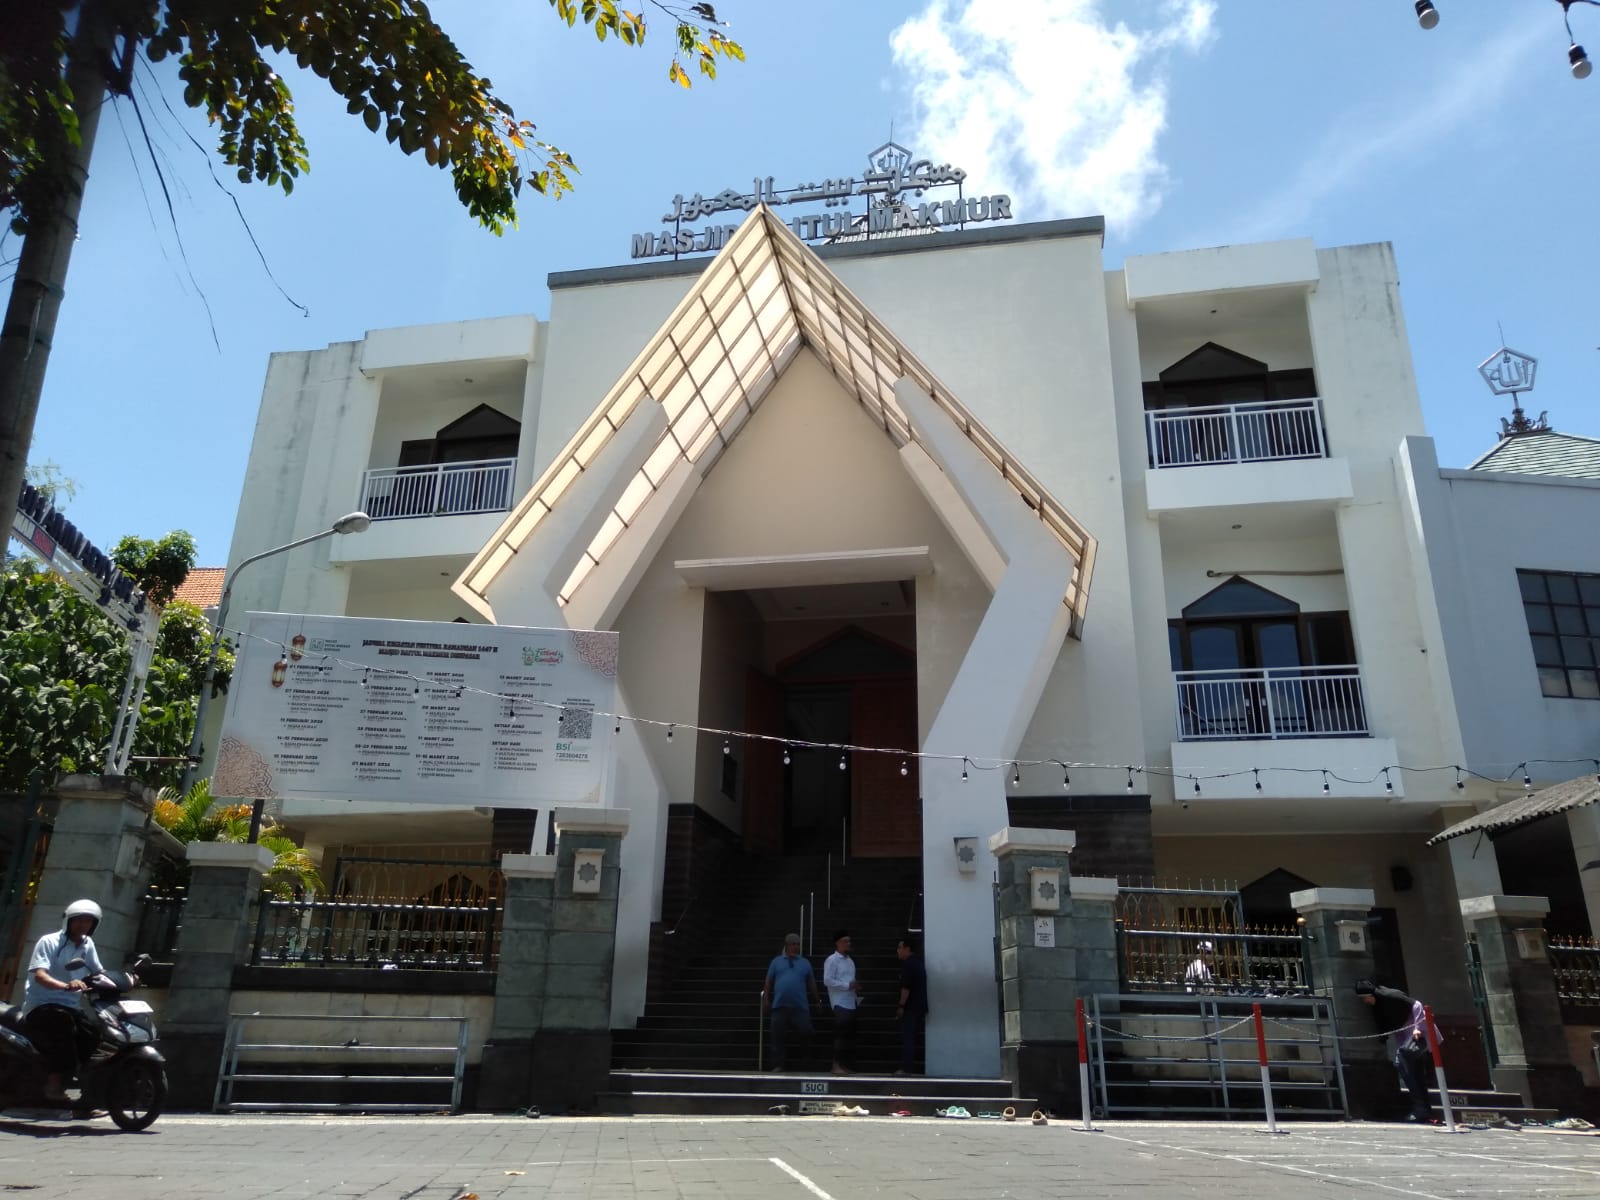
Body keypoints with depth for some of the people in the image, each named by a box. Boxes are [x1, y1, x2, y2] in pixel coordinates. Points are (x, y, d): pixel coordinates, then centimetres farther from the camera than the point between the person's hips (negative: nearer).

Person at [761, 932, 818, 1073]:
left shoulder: (805, 963, 12)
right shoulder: (776, 962, 9)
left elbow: (812, 984, 15)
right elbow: (768, 982, 9)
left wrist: (816, 1001, 15)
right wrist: (766, 999, 2)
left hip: (800, 1006, 0)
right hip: (780, 1006, 0)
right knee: (778, 1037, 3)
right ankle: (778, 1065, 9)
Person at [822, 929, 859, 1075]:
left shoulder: (850, 960, 18)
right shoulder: (832, 960, -8)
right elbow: (827, 981, -17)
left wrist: (856, 988, 5)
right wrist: (848, 985, -17)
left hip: (851, 1003, 8)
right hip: (840, 1003, -8)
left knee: (850, 1034, 8)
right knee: (840, 1034, -10)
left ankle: (844, 1065, 15)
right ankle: (836, 1066, -5)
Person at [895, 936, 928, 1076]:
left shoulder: (908, 964, -12)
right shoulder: (918, 962, 17)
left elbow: (906, 987, -19)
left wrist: (901, 1006, -16)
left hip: (911, 1008, -9)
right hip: (920, 1006, 9)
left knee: (907, 1038, -7)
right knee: (912, 1038, 12)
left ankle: (906, 1068, -8)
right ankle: (910, 1067, 13)